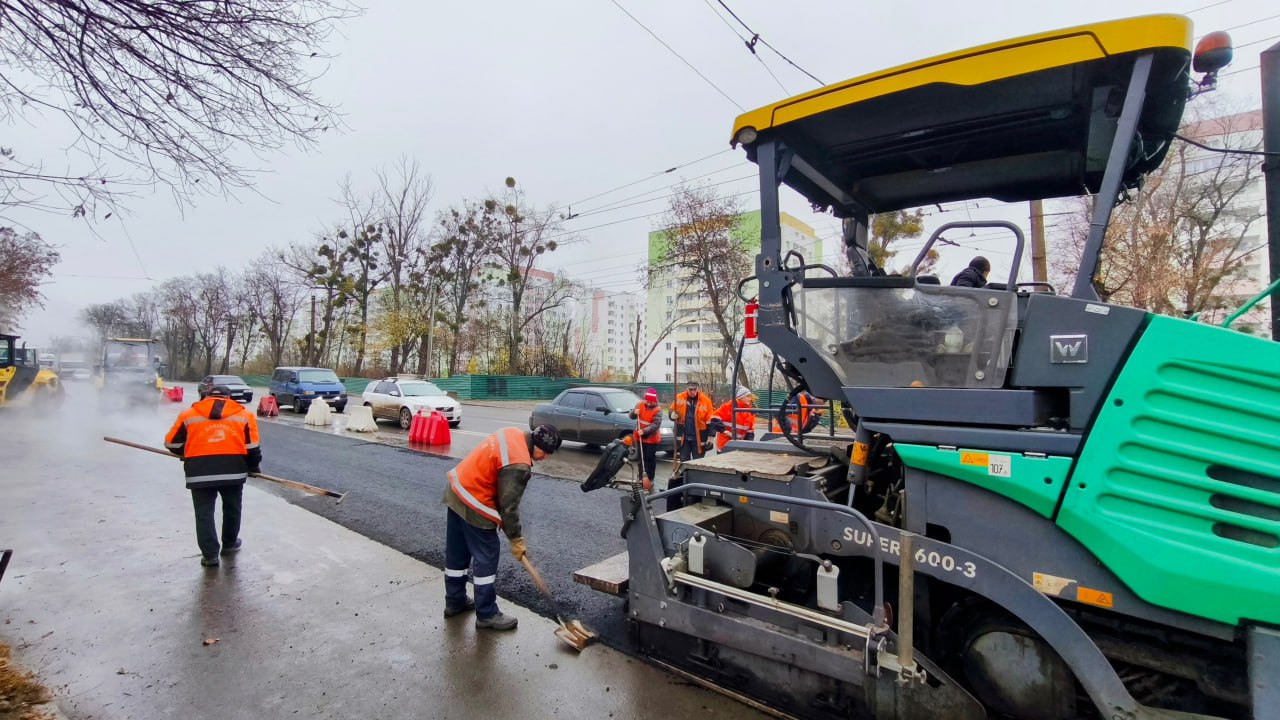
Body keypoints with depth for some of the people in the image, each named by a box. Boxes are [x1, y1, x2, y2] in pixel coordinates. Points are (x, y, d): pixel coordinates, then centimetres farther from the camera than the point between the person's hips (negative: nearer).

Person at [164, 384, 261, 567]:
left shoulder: (188, 414, 12)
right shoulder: (243, 414, 10)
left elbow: (172, 443, 15)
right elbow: (252, 447, 4)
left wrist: (187, 454, 35)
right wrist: (254, 466, 18)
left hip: (200, 471, 0)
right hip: (233, 469, 1)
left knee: (204, 513, 9)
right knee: (232, 508, 20)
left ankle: (210, 554, 8)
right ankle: (230, 544, 35)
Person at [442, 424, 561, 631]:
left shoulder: (514, 434, 0)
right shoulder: (518, 464, -27)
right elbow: (508, 505, -20)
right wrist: (516, 539, -7)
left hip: (456, 491, 10)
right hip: (473, 505, -10)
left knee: (457, 552, 21)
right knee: (486, 559, 3)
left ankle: (455, 601, 36)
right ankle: (487, 615, 14)